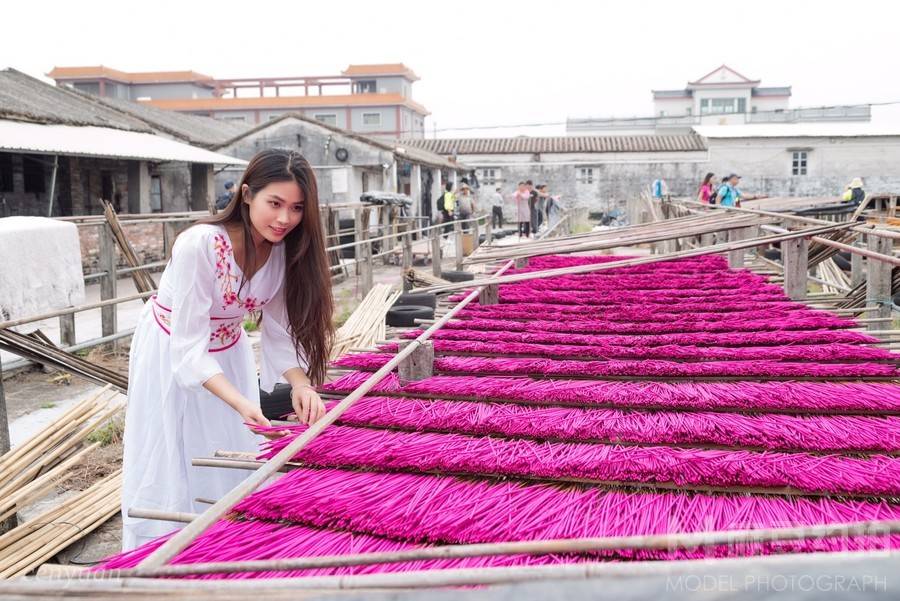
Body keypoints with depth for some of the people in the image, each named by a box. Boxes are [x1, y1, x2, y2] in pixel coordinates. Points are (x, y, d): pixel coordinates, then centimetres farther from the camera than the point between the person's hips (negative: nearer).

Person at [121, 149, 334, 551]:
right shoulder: (199, 245, -33)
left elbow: (280, 331, -10)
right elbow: (190, 347, -33)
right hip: (173, 355, -5)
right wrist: (241, 403, -46)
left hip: (228, 352, 5)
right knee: (172, 472, 2)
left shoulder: (285, 250, -15)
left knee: (234, 468, 13)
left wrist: (301, 384, -28)